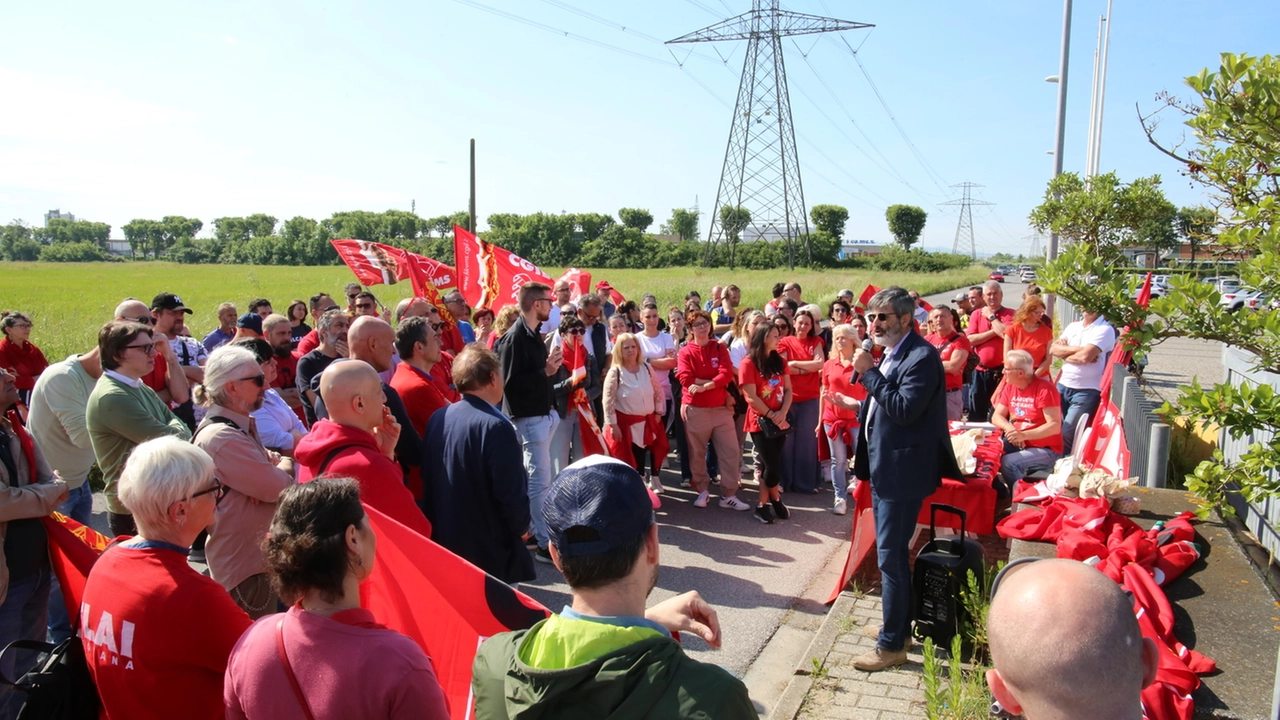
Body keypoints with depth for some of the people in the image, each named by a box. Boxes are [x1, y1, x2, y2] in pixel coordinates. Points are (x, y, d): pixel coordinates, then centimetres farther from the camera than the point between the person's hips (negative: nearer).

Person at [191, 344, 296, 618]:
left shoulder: (242, 428, 10)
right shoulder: (222, 438, -24)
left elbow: (280, 462, 11)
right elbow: (280, 488, -25)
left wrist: (277, 465, -12)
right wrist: (284, 467, -3)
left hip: (258, 557, 10)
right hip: (245, 567, -10)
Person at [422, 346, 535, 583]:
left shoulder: (438, 419, 0)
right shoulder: (495, 427, -22)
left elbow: (428, 479, 8)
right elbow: (512, 492, -21)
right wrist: (521, 527, -3)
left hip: (444, 542, 8)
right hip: (491, 550, -8)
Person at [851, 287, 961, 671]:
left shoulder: (922, 357, -17)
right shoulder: (891, 355, 12)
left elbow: (904, 409, -26)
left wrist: (869, 372, -22)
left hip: (902, 472, -10)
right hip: (884, 468, 10)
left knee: (891, 557, -3)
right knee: (893, 554, 19)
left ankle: (892, 645, 8)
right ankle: (900, 627, 34)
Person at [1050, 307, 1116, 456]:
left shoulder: (1105, 329, -8)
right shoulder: (1073, 326, 12)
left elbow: (1085, 356, -21)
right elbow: (1053, 349, 2)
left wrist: (1065, 354, -3)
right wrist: (1077, 349, -12)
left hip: (1086, 391, -6)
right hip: (1063, 385, 6)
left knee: (1067, 435, -11)